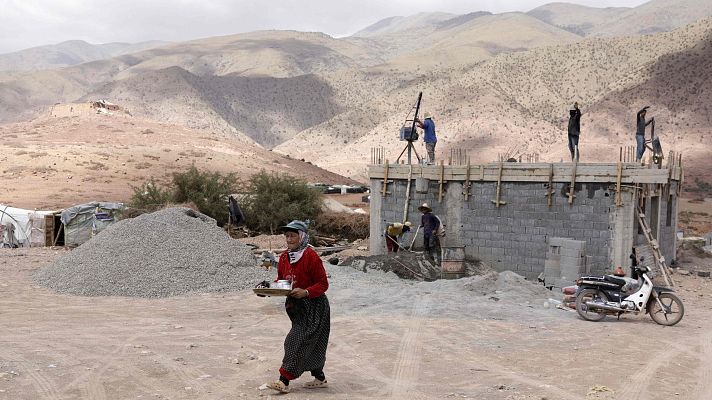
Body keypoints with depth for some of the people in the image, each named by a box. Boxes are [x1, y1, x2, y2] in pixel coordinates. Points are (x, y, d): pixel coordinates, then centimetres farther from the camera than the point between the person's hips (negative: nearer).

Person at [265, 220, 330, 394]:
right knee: (311, 345, 15)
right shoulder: (284, 257, 6)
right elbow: (281, 280, 16)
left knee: (297, 342, -11)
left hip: (313, 307, -8)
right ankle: (320, 379, 27)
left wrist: (306, 292, -28)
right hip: (296, 306, 8)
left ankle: (284, 381, -9)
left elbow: (323, 284, -14)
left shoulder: (311, 256, -17)